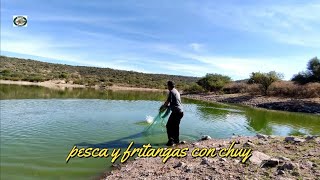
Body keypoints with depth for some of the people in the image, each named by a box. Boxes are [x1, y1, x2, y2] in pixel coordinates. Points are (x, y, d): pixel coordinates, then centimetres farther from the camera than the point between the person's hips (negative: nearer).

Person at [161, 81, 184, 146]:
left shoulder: (171, 92, -9)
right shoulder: (177, 91, 18)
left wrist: (162, 106, 6)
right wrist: (168, 105, 25)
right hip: (181, 111, 9)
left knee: (169, 126, -3)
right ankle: (176, 140, 27)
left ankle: (171, 141, -5)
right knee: (176, 126, 19)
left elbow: (167, 101, -11)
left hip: (176, 112, -9)